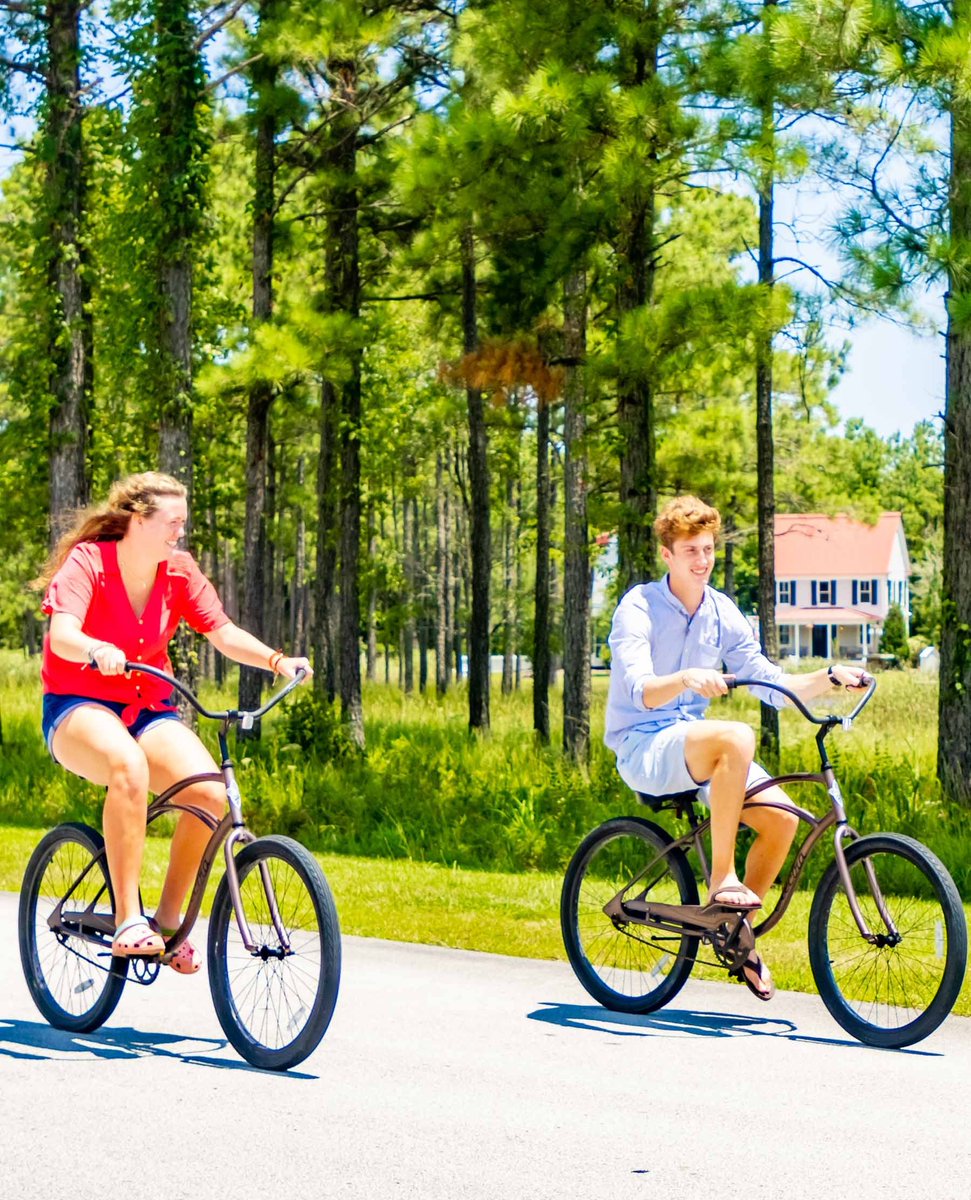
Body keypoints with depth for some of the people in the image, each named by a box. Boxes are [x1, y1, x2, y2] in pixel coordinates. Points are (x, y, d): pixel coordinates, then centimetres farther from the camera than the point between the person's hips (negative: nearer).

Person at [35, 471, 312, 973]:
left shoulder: (180, 571, 2)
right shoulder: (87, 561, -13)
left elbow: (224, 633, -3)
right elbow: (62, 635, -27)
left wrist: (277, 660, -22)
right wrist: (98, 651, -50)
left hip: (149, 711, 5)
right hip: (77, 707, -5)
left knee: (211, 792, -22)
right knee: (128, 766, -39)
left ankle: (167, 919, -3)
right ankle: (128, 920, -32)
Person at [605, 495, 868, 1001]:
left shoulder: (721, 612, 7)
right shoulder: (639, 607, -11)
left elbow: (773, 685, 7)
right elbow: (640, 690, -25)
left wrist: (830, 678, -9)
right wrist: (687, 678, -45)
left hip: (694, 741, 6)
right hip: (643, 746, -6)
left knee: (780, 816, -15)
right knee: (736, 737, -35)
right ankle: (722, 878, -24)